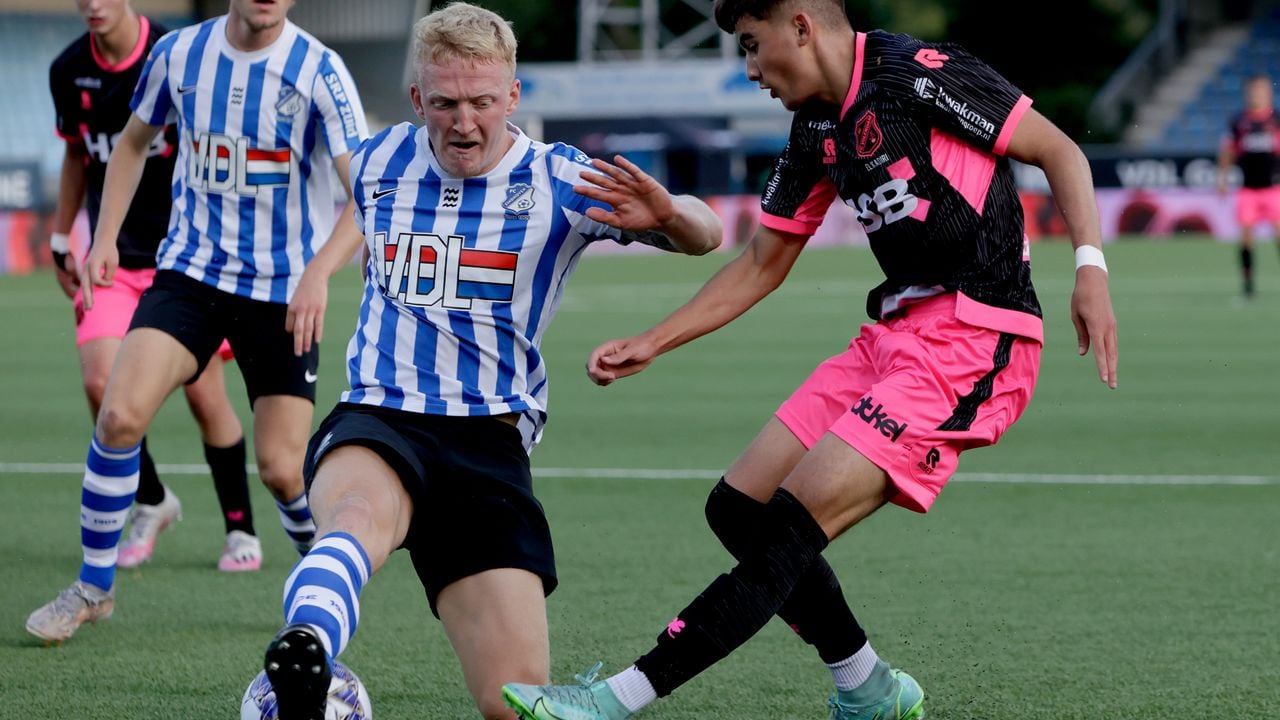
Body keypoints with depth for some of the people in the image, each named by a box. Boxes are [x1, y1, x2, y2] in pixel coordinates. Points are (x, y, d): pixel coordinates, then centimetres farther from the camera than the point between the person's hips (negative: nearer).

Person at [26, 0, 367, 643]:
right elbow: (134, 142, 18)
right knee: (120, 414, -16)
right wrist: (105, 237, 8)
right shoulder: (178, 53, 0)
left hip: (283, 291, -2)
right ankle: (93, 586, 1)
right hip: (190, 273, 2)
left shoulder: (318, 71, -11)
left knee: (282, 470, -4)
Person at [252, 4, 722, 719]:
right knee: (362, 516, -42)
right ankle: (301, 661, -71)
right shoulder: (378, 162, 9)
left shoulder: (559, 182, 1)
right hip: (377, 424, -1)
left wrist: (666, 214, -20)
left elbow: (706, 235, 0)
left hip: (490, 440, 1)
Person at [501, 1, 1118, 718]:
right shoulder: (818, 129, 14)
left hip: (973, 341, -9)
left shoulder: (919, 74, -12)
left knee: (792, 527, -16)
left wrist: (1090, 267, -20)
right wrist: (651, 343, 18)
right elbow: (763, 263, 23)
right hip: (896, 331, 9)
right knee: (739, 509, 6)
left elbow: (1059, 149, -9)